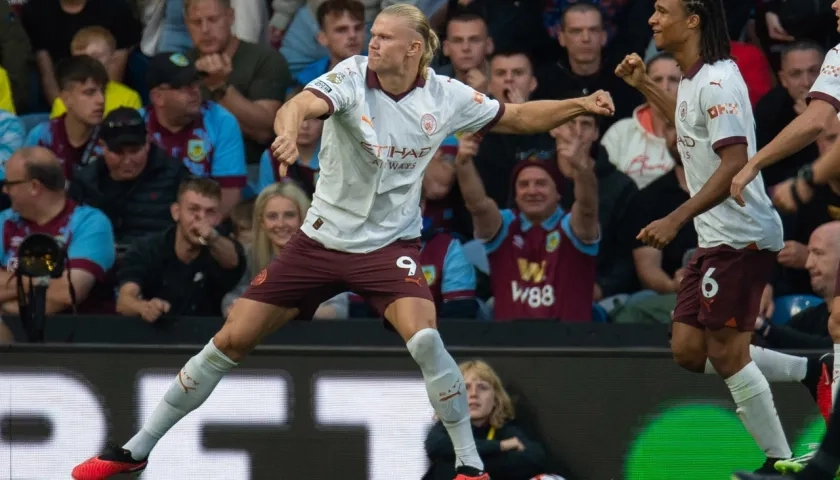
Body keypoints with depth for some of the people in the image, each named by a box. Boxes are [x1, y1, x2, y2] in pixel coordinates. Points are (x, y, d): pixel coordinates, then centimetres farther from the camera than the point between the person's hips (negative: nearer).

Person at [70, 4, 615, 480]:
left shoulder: (446, 96, -8)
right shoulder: (352, 76, -15)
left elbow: (515, 117, 6)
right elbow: (303, 104, -34)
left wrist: (580, 106, -8)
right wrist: (288, 131, -58)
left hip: (390, 243, 0)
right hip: (322, 238, 1)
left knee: (423, 337, -28)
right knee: (231, 340, 0)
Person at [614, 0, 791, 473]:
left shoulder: (717, 82, -16)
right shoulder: (693, 80, 12)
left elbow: (734, 164, -24)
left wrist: (675, 219, -28)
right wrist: (645, 85, 29)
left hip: (740, 237, -10)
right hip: (715, 238, 10)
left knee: (726, 352, -8)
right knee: (688, 350, 6)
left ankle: (780, 460, -2)